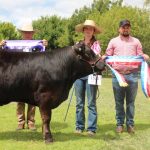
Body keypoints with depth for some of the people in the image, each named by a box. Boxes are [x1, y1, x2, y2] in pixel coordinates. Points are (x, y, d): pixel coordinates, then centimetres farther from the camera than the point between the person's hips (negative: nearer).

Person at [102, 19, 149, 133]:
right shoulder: (113, 41, 12)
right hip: (118, 75, 0)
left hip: (132, 75, 0)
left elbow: (140, 56, 10)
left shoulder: (136, 41, 13)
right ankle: (120, 124, 14)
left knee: (130, 101, 5)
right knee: (119, 102, 4)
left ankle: (130, 124, 13)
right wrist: (104, 58, -10)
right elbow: (108, 56, 11)